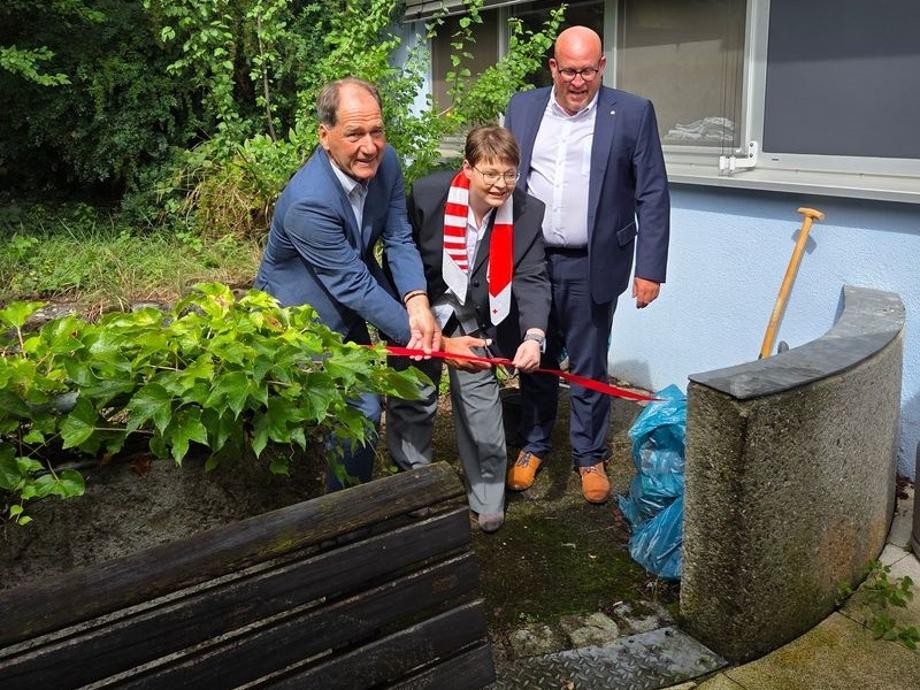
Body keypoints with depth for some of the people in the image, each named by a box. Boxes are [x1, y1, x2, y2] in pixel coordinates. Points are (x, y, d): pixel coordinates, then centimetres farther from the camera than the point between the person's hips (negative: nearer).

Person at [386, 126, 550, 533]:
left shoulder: (528, 213, -17)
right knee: (412, 398, 7)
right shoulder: (427, 194, -21)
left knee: (478, 395, -4)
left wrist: (534, 336, -38)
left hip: (476, 318, 1)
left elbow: (532, 280, -21)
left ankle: (487, 497, 13)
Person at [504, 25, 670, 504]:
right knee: (534, 361, 14)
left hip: (592, 267, -2)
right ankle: (533, 445, 32)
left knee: (589, 368, 8)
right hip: (530, 262, 3)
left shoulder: (633, 114, -5)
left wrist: (650, 268, -9)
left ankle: (590, 457, 26)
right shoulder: (522, 108, 4)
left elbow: (653, 196, -4)